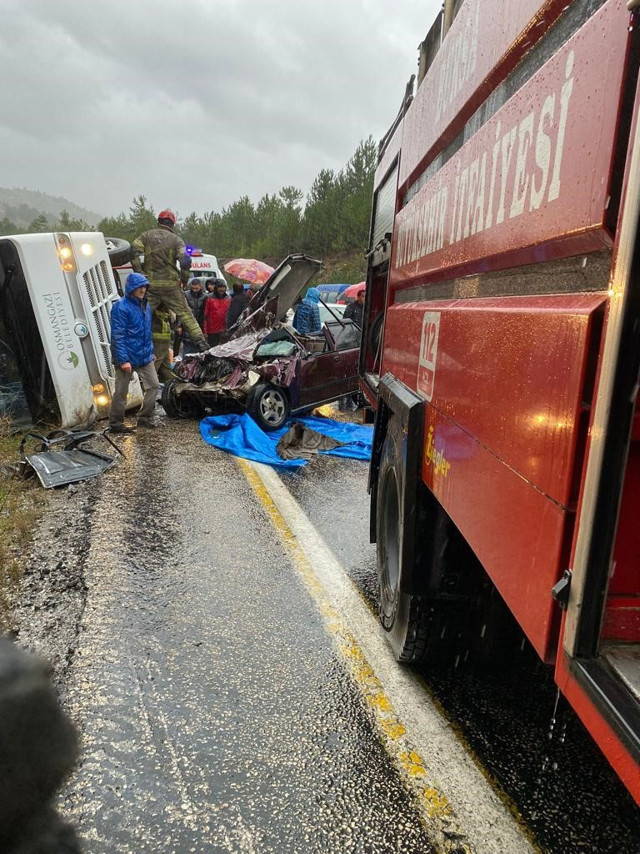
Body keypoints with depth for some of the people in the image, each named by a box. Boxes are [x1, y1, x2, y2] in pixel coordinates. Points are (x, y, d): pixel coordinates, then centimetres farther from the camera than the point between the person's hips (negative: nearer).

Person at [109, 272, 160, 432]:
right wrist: (123, 359, -21)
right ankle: (115, 424, 14)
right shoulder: (121, 307, -14)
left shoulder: (146, 305, 10)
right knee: (121, 392, 2)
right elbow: (117, 335, -17)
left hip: (145, 356, 7)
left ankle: (144, 417, 23)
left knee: (153, 385, 9)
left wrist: (150, 350, 18)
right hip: (127, 357, -7)